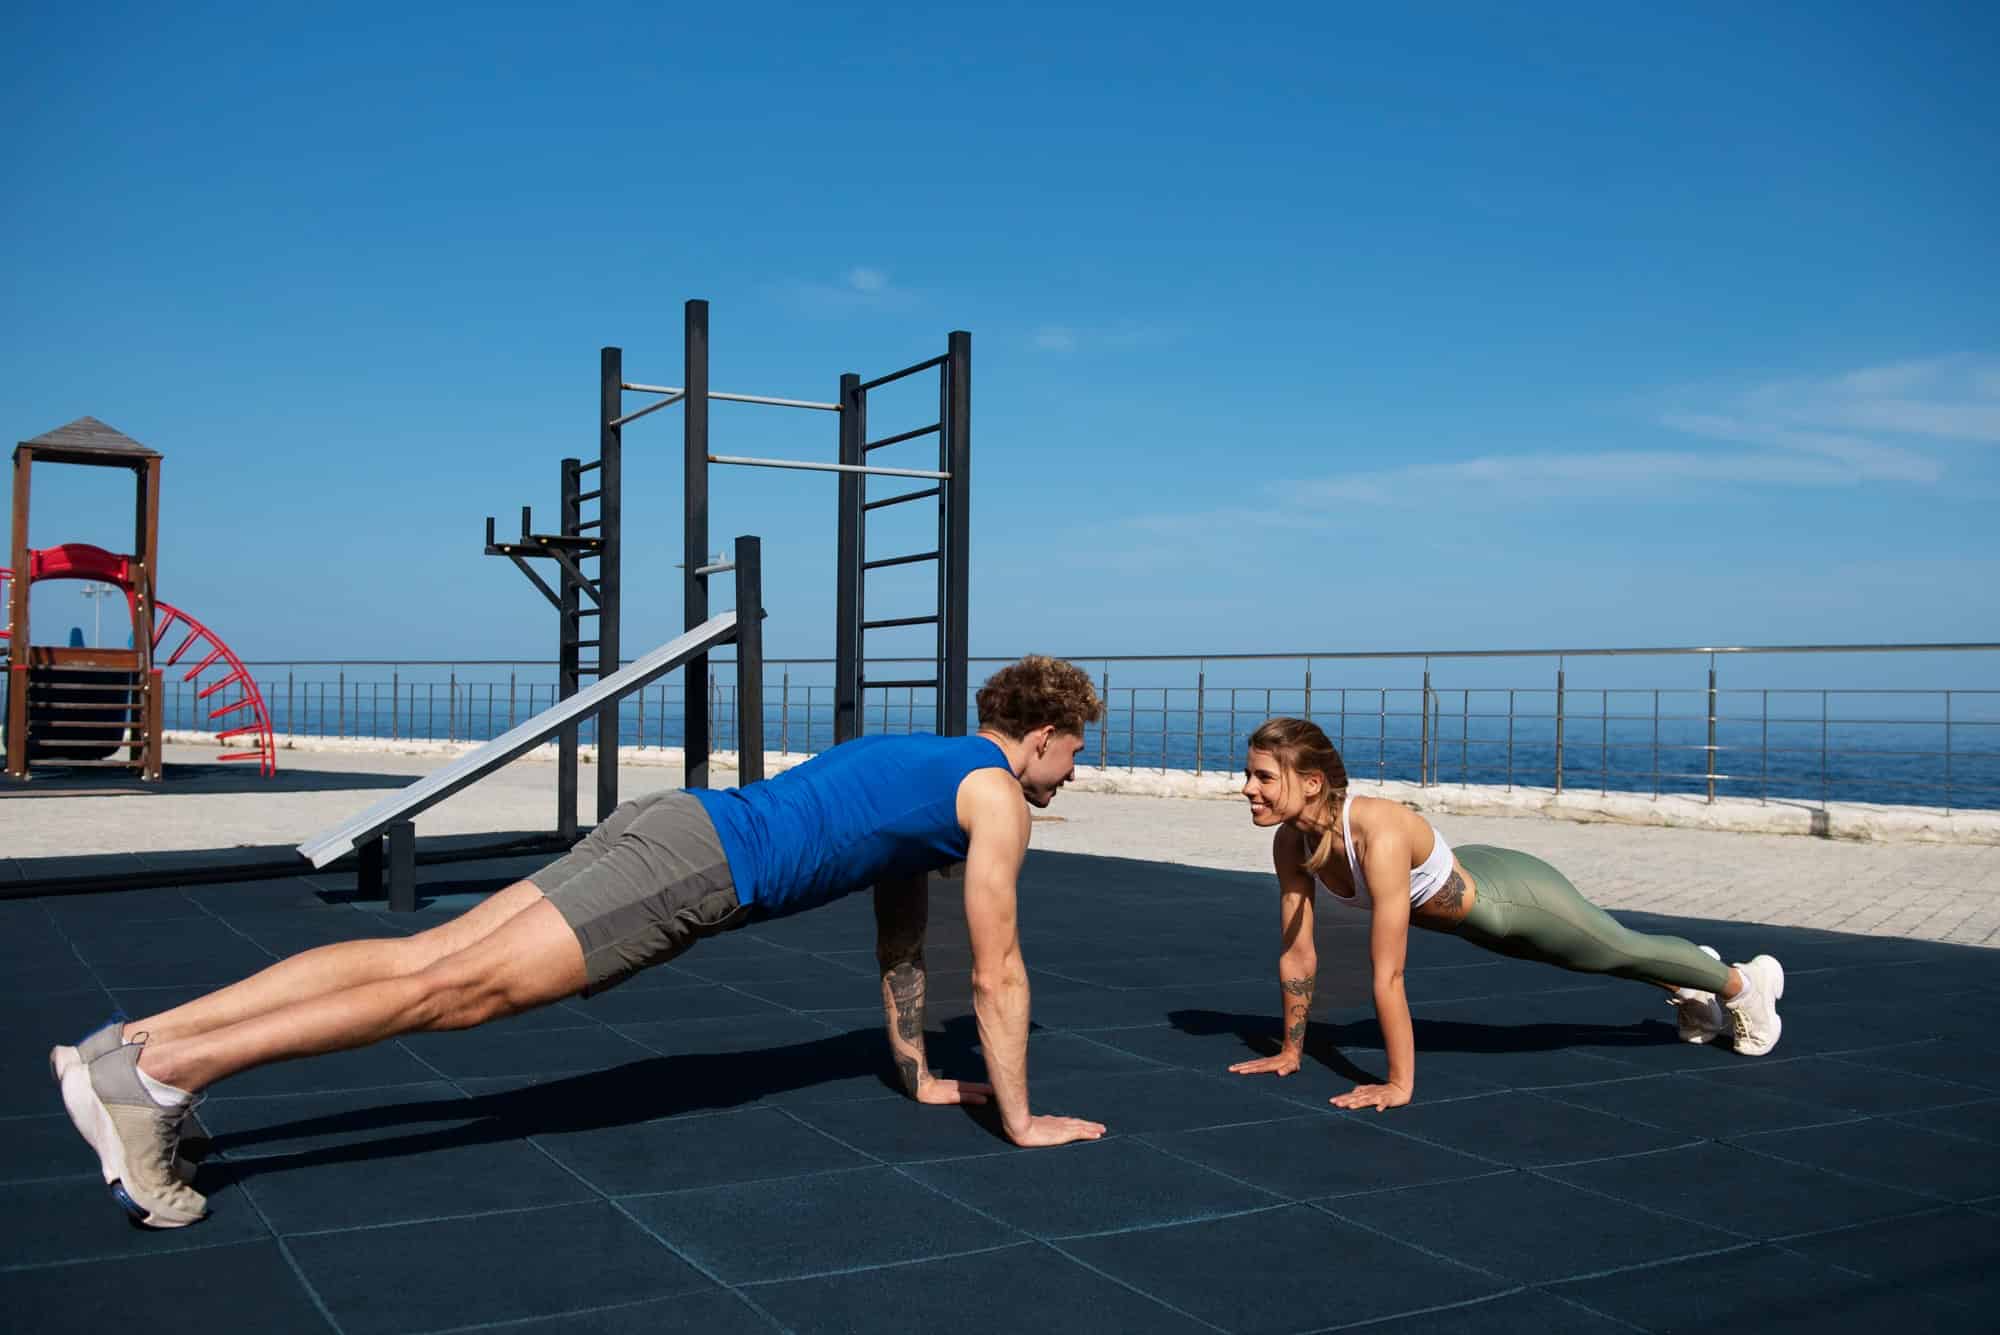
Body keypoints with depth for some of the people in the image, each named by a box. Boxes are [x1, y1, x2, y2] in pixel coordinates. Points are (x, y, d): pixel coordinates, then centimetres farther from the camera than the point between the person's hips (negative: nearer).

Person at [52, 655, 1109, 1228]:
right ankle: (162, 1073, -22)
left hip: (671, 826, 8)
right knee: (458, 987, -15)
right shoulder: (995, 795, 3)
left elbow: (900, 944, 37)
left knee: (423, 956, 0)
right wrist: (1018, 1119, 11)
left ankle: (130, 1045, -4)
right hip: (693, 864, -8)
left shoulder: (923, 771, 30)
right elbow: (997, 972, 2)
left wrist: (919, 1076, 39)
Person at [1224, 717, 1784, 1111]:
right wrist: (1290, 1051, -6)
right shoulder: (1290, 840, -22)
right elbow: (1297, 955, -12)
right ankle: (1689, 988, 64)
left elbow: (1387, 975, -41)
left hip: (1514, 896, -6)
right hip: (1465, 885, 7)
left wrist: (1400, 1085, -37)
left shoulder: (1379, 836, -44)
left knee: (1626, 950, 21)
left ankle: (1744, 981, 52)